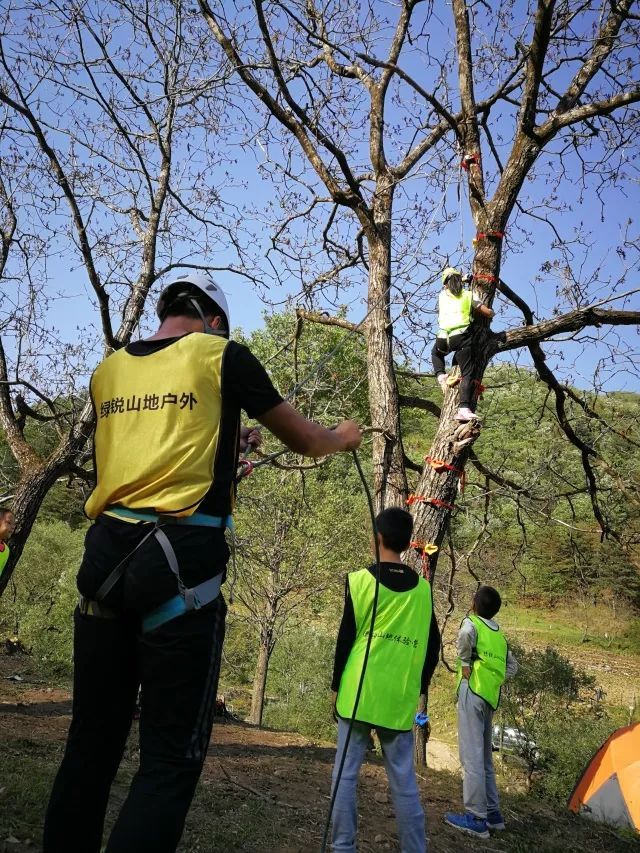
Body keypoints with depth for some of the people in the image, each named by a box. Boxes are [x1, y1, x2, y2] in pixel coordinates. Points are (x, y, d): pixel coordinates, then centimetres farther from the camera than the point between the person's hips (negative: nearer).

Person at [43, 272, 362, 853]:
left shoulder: (109, 370, 17)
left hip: (106, 556, 6)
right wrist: (345, 438, 34)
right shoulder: (223, 354, 3)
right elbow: (303, 441, 13)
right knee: (172, 760, 2)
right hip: (180, 564, -5)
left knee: (90, 746, 15)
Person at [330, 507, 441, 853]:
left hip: (358, 693, -3)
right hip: (400, 699, 3)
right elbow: (432, 646, 9)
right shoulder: (422, 588, 6)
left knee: (346, 772, 6)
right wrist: (420, 689, 19)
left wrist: (336, 686, 6)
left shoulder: (360, 579, -4)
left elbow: (346, 638, -3)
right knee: (403, 779, 9)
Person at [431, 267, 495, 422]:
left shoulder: (442, 295, 16)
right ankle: (464, 408, -17)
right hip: (463, 337, -2)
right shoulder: (468, 295, 11)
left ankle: (441, 375, 11)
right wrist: (492, 313, 31)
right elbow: (488, 313, 9)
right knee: (467, 373, -3)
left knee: (436, 353, 36)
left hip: (444, 338, 2)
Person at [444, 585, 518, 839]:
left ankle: (476, 818, -5)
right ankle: (492, 812, 21)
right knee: (484, 755, 17)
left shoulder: (471, 623, -4)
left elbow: (465, 634, -29)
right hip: (491, 695, 8)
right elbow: (512, 666, 26)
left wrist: (465, 663, -14)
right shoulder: (500, 636, 18)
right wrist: (495, 678, 16)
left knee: (472, 754, -6)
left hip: (473, 691, -8)